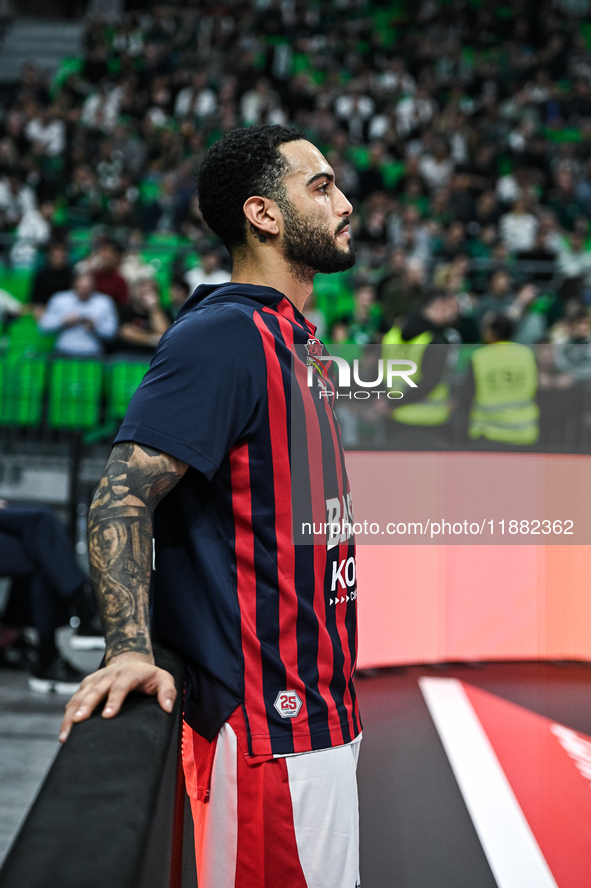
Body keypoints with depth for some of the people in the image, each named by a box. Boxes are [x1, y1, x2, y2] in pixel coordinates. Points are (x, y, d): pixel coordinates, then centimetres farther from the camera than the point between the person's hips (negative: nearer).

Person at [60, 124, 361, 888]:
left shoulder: (289, 336, 15)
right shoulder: (222, 333, -16)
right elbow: (121, 496, -22)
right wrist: (129, 648, -31)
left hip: (311, 702, 10)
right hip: (266, 718, -10)